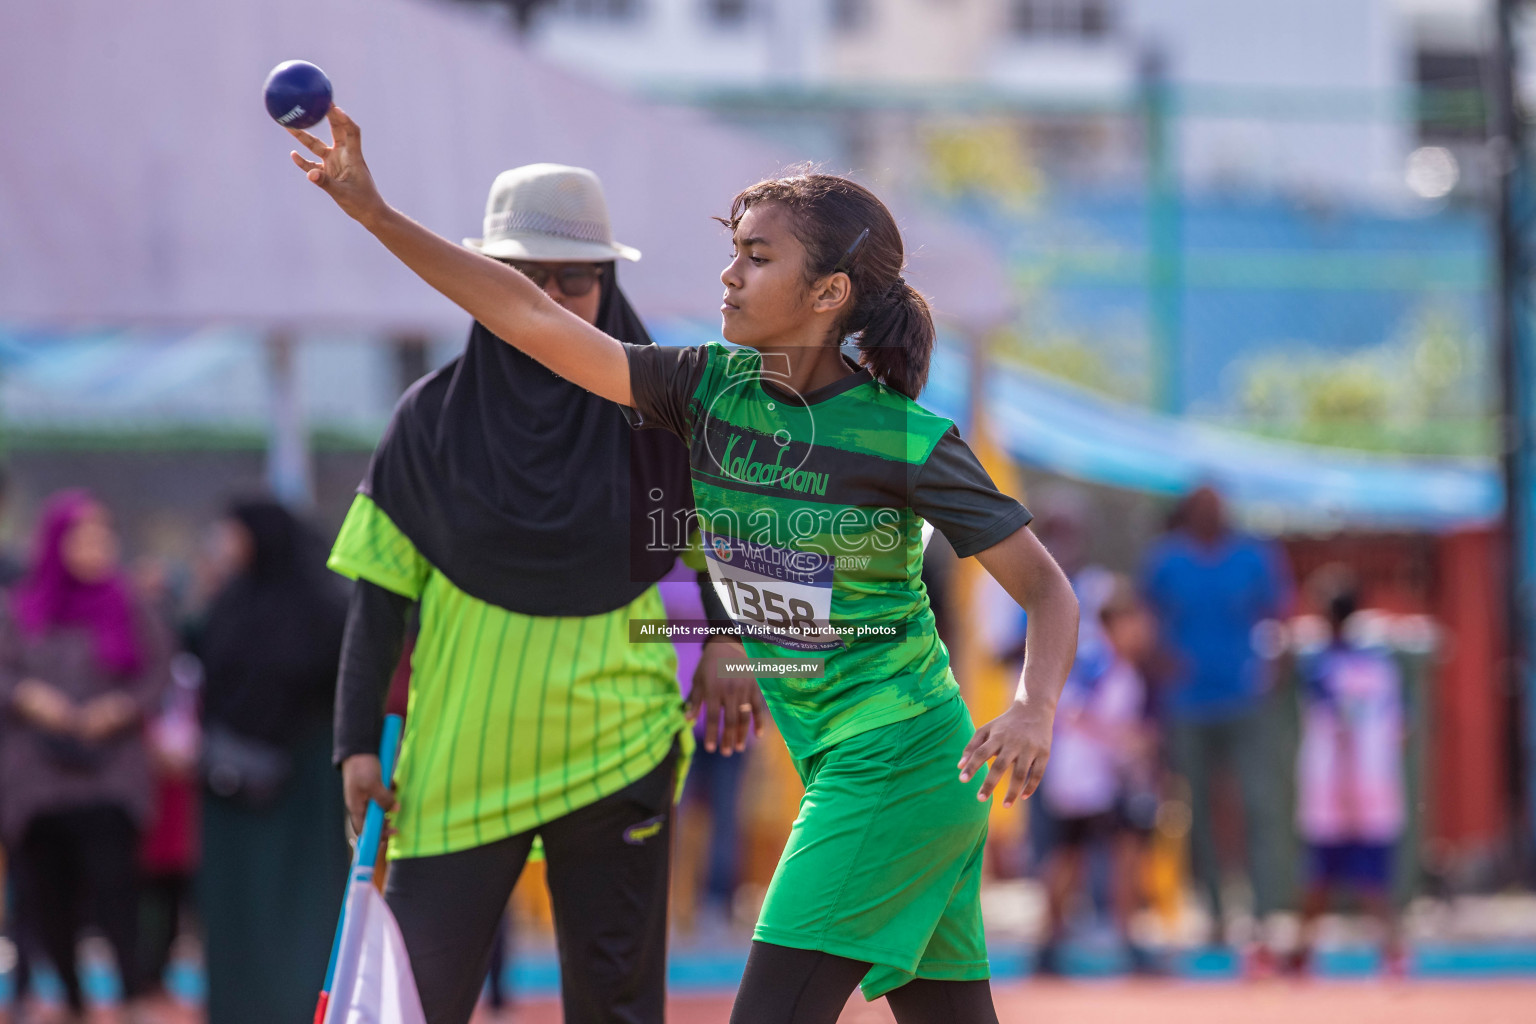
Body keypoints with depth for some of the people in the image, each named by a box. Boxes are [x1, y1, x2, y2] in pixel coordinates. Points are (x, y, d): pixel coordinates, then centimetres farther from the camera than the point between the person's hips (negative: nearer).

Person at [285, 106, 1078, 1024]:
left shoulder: (909, 440, -14)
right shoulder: (713, 389, 2)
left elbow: (1047, 587, -10)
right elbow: (534, 319, -1)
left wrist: (1036, 708, -30)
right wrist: (375, 213, -8)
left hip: (896, 764, -6)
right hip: (838, 764, 6)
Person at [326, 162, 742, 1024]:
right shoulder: (434, 418, 1)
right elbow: (382, 593, 3)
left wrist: (729, 639, -4)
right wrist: (360, 742, -1)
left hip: (615, 749, 0)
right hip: (460, 753, 0)